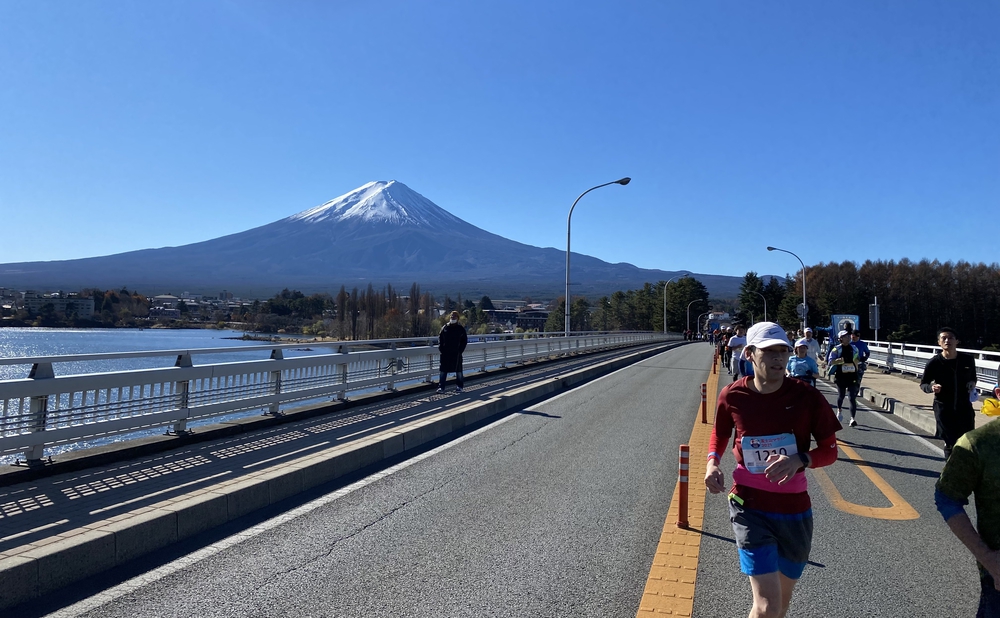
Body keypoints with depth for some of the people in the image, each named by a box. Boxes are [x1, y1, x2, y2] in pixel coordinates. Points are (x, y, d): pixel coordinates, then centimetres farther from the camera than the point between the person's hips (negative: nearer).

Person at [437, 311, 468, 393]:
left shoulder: (461, 329, 1)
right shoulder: (445, 328, 6)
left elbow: (464, 340, 2)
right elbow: (440, 338, 10)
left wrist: (460, 350, -8)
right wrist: (441, 348, -2)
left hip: (456, 353, -2)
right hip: (445, 353, 2)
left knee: (458, 369, 7)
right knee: (443, 370, 1)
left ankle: (460, 386, 18)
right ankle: (441, 387, 4)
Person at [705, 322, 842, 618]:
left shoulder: (807, 396, -9)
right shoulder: (732, 396, -9)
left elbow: (829, 450, -1)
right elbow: (720, 433, 11)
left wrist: (799, 460, -22)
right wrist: (712, 462, -8)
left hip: (794, 508, 2)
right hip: (750, 507, -2)